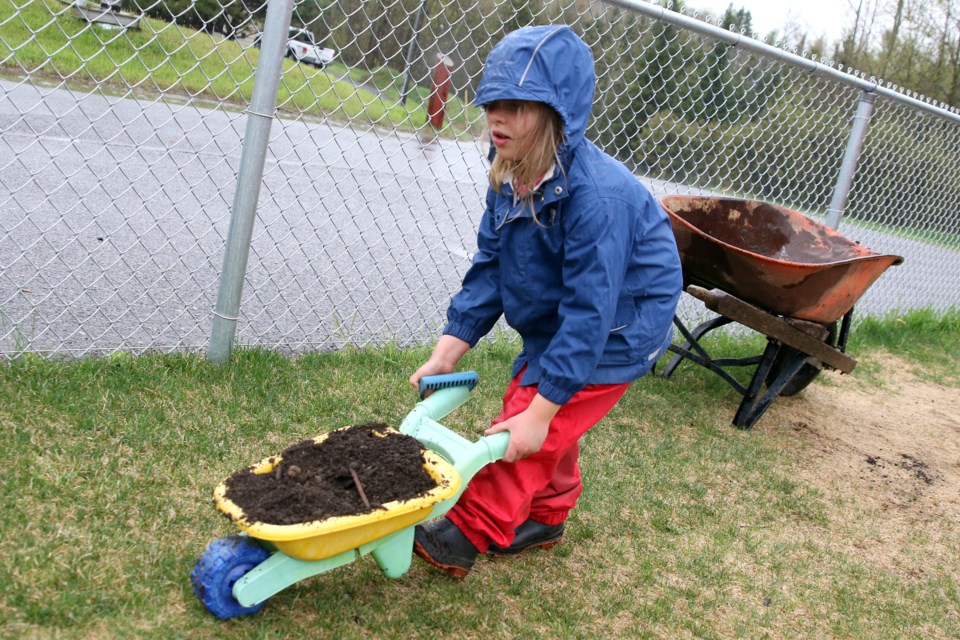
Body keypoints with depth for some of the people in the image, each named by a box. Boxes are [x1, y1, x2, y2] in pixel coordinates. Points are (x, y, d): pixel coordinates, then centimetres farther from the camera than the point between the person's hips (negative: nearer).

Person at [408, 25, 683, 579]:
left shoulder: (597, 196, -35)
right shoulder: (513, 178, -10)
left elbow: (589, 313, -33)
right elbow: (489, 268, -5)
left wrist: (538, 413, -30)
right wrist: (445, 355, -9)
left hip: (615, 332, -8)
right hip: (556, 322, 8)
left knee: (532, 431, -7)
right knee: (541, 416, 16)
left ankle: (465, 538, 10)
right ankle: (546, 517, 39)